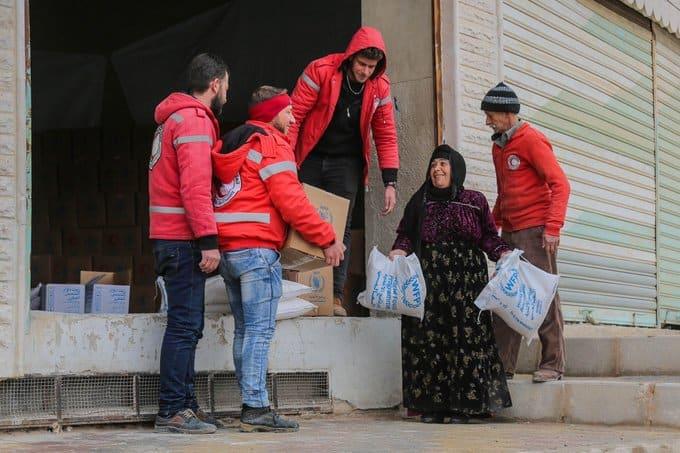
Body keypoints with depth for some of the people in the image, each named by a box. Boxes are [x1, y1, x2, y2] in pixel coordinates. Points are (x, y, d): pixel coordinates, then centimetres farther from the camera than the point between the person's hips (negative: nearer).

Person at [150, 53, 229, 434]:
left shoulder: (177, 118, 22)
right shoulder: (195, 120, -11)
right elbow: (195, 186, -20)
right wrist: (208, 239, -22)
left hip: (173, 237, 10)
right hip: (184, 238, -10)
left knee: (188, 325, 12)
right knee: (185, 324, -10)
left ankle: (186, 405, 16)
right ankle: (173, 411, -9)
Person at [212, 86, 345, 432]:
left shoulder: (231, 144, 21)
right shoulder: (272, 144, -6)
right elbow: (291, 202, -15)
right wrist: (328, 239, -9)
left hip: (227, 248, 9)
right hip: (257, 249, -9)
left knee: (244, 329, 10)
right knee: (260, 329, -10)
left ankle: (250, 405, 10)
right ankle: (256, 409, -14)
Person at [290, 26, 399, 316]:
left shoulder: (379, 87, -7)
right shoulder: (321, 71, -17)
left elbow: (386, 135, -1)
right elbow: (294, 115, -16)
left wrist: (390, 182, -6)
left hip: (346, 162, 2)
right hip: (310, 159, -1)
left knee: (341, 227, -4)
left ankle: (335, 296, -4)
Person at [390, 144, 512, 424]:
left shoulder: (475, 201, 11)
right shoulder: (419, 202, 16)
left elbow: (489, 237, 8)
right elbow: (406, 237, 9)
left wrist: (506, 255, -9)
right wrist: (396, 254, -9)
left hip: (465, 279, -1)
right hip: (427, 279, 1)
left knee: (466, 336, -8)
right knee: (428, 338, -5)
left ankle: (462, 405, -5)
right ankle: (432, 404, -2)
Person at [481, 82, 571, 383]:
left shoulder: (532, 140, -7)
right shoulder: (499, 146, 17)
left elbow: (560, 185, -12)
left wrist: (553, 227, -19)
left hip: (535, 230, -8)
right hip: (509, 232, 8)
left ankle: (553, 364, 2)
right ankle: (503, 364, 11)